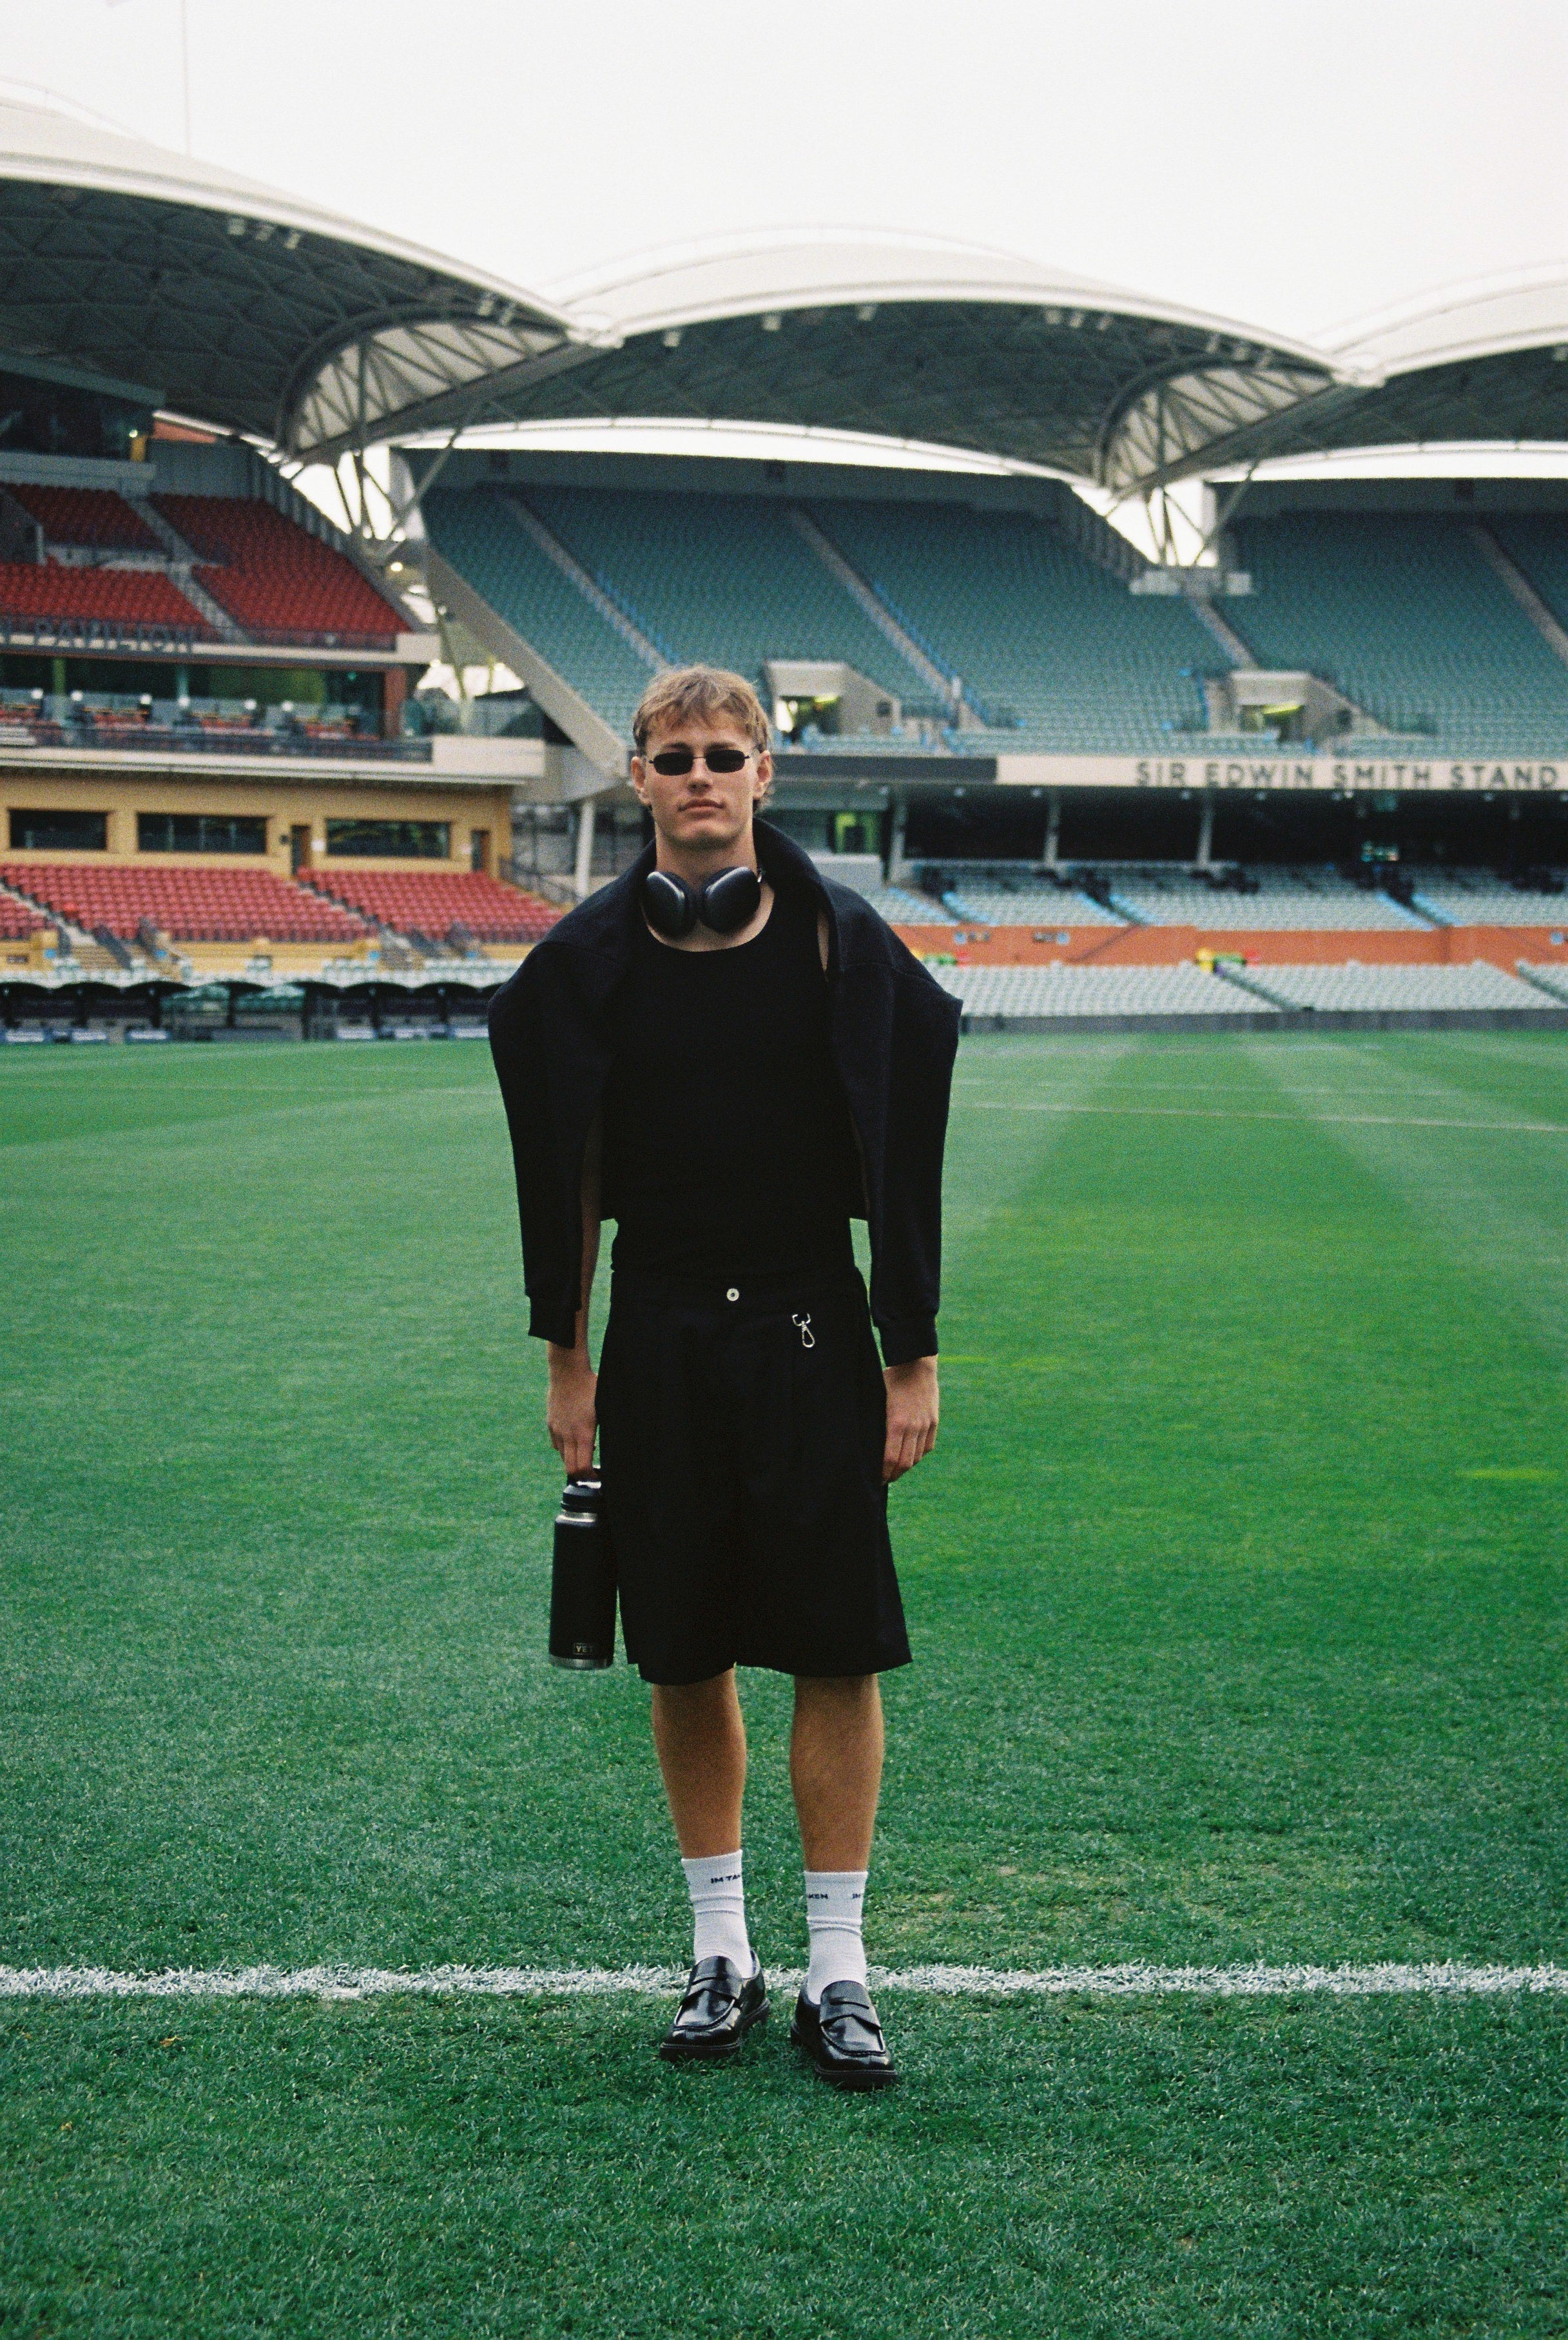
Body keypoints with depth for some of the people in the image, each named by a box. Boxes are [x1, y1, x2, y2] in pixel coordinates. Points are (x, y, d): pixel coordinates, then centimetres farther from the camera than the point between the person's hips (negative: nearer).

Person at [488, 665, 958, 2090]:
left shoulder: (842, 944, -2)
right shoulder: (590, 960, 2)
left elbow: (904, 1161, -1)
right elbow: (569, 1172, 7)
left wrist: (914, 1358, -3)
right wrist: (568, 1362, 5)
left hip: (811, 1333, -1)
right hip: (660, 1342, 2)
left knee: (840, 1654, -2)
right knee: (687, 1661, 7)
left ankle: (837, 1971, 9)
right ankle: (721, 1956, 21)